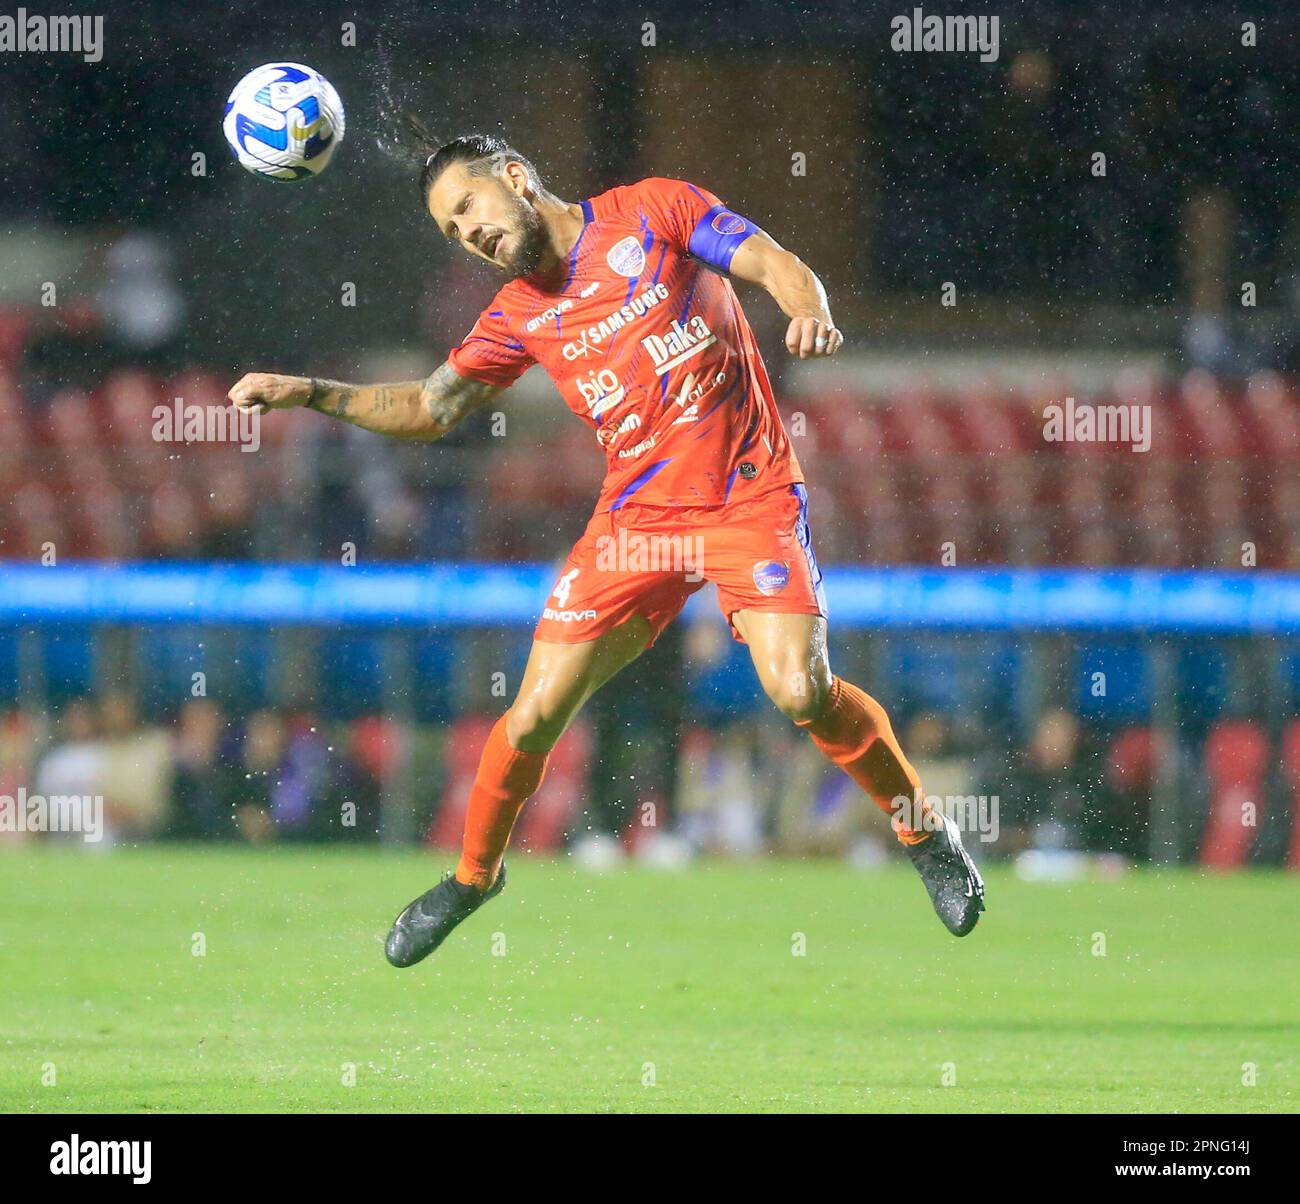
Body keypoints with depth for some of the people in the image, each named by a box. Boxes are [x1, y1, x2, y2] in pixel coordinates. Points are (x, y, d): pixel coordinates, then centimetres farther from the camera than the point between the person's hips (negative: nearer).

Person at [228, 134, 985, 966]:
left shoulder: (655, 211, 0)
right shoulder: (519, 316, 11)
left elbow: (776, 265, -6)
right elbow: (429, 408, 17)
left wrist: (811, 312, -28)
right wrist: (306, 393, 7)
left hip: (750, 498, -4)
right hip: (639, 516, 4)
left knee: (800, 690, -22)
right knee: (534, 716, -3)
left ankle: (924, 830, 0)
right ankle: (473, 876, 22)